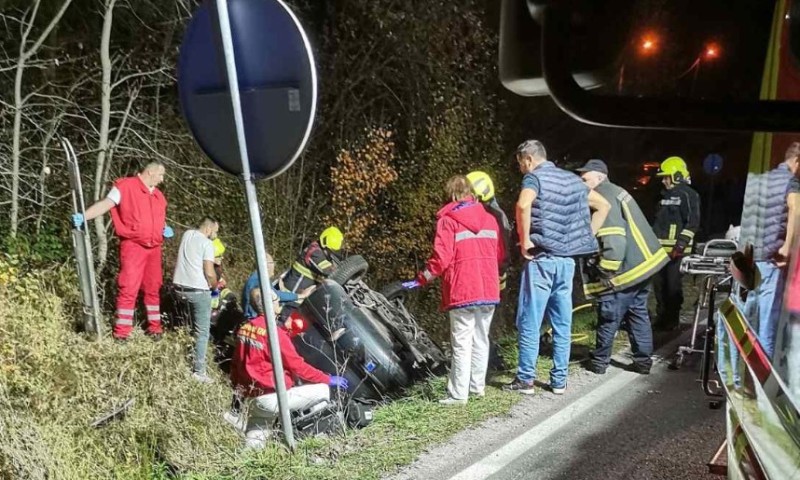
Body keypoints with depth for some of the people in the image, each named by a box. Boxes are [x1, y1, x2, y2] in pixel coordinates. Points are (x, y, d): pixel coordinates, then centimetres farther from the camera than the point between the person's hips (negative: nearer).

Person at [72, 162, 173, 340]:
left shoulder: (158, 195, 17)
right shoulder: (126, 186, -5)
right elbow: (105, 204, -13)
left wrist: (166, 229, 7)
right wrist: (83, 216, -26)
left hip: (154, 248, 7)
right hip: (133, 246, -7)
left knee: (153, 287, 12)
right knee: (128, 287, -8)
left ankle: (154, 326, 22)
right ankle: (122, 331, -2)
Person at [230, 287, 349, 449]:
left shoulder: (244, 329, 6)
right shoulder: (274, 332, -17)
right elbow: (297, 366, -14)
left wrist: (287, 331, 15)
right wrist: (328, 379, -4)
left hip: (250, 397, 8)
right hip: (271, 397, -8)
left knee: (254, 443, 19)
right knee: (323, 390, -3)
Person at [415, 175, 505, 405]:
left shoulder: (448, 220, -6)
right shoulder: (489, 219, 12)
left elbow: (441, 258, -12)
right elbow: (499, 255, 12)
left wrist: (423, 278, 0)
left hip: (463, 292, -5)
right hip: (489, 291, 5)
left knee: (462, 343, -2)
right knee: (481, 339, 15)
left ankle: (458, 394, -1)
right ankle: (477, 386, 23)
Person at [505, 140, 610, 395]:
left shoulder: (534, 177, -5)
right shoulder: (572, 179, 15)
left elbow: (523, 205, -27)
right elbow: (603, 205, 22)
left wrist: (525, 241, -17)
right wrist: (585, 238, 17)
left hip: (541, 259, -6)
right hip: (568, 260, 6)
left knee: (530, 322, 1)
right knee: (562, 323, 10)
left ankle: (525, 379, 5)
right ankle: (559, 380, 15)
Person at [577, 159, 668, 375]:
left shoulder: (604, 198, -16)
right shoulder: (615, 192, 15)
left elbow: (614, 239, -24)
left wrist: (604, 270, -18)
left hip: (623, 269, -10)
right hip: (642, 263, 10)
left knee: (609, 317, 2)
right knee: (638, 313, 16)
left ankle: (600, 361, 12)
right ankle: (643, 360, 22)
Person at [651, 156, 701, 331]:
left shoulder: (687, 194, -9)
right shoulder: (667, 195, 19)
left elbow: (693, 222, -16)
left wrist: (681, 244, -21)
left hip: (675, 249, -9)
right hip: (661, 247, 9)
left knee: (673, 284, -4)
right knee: (659, 283, 11)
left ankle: (672, 319, 4)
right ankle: (662, 317, 21)